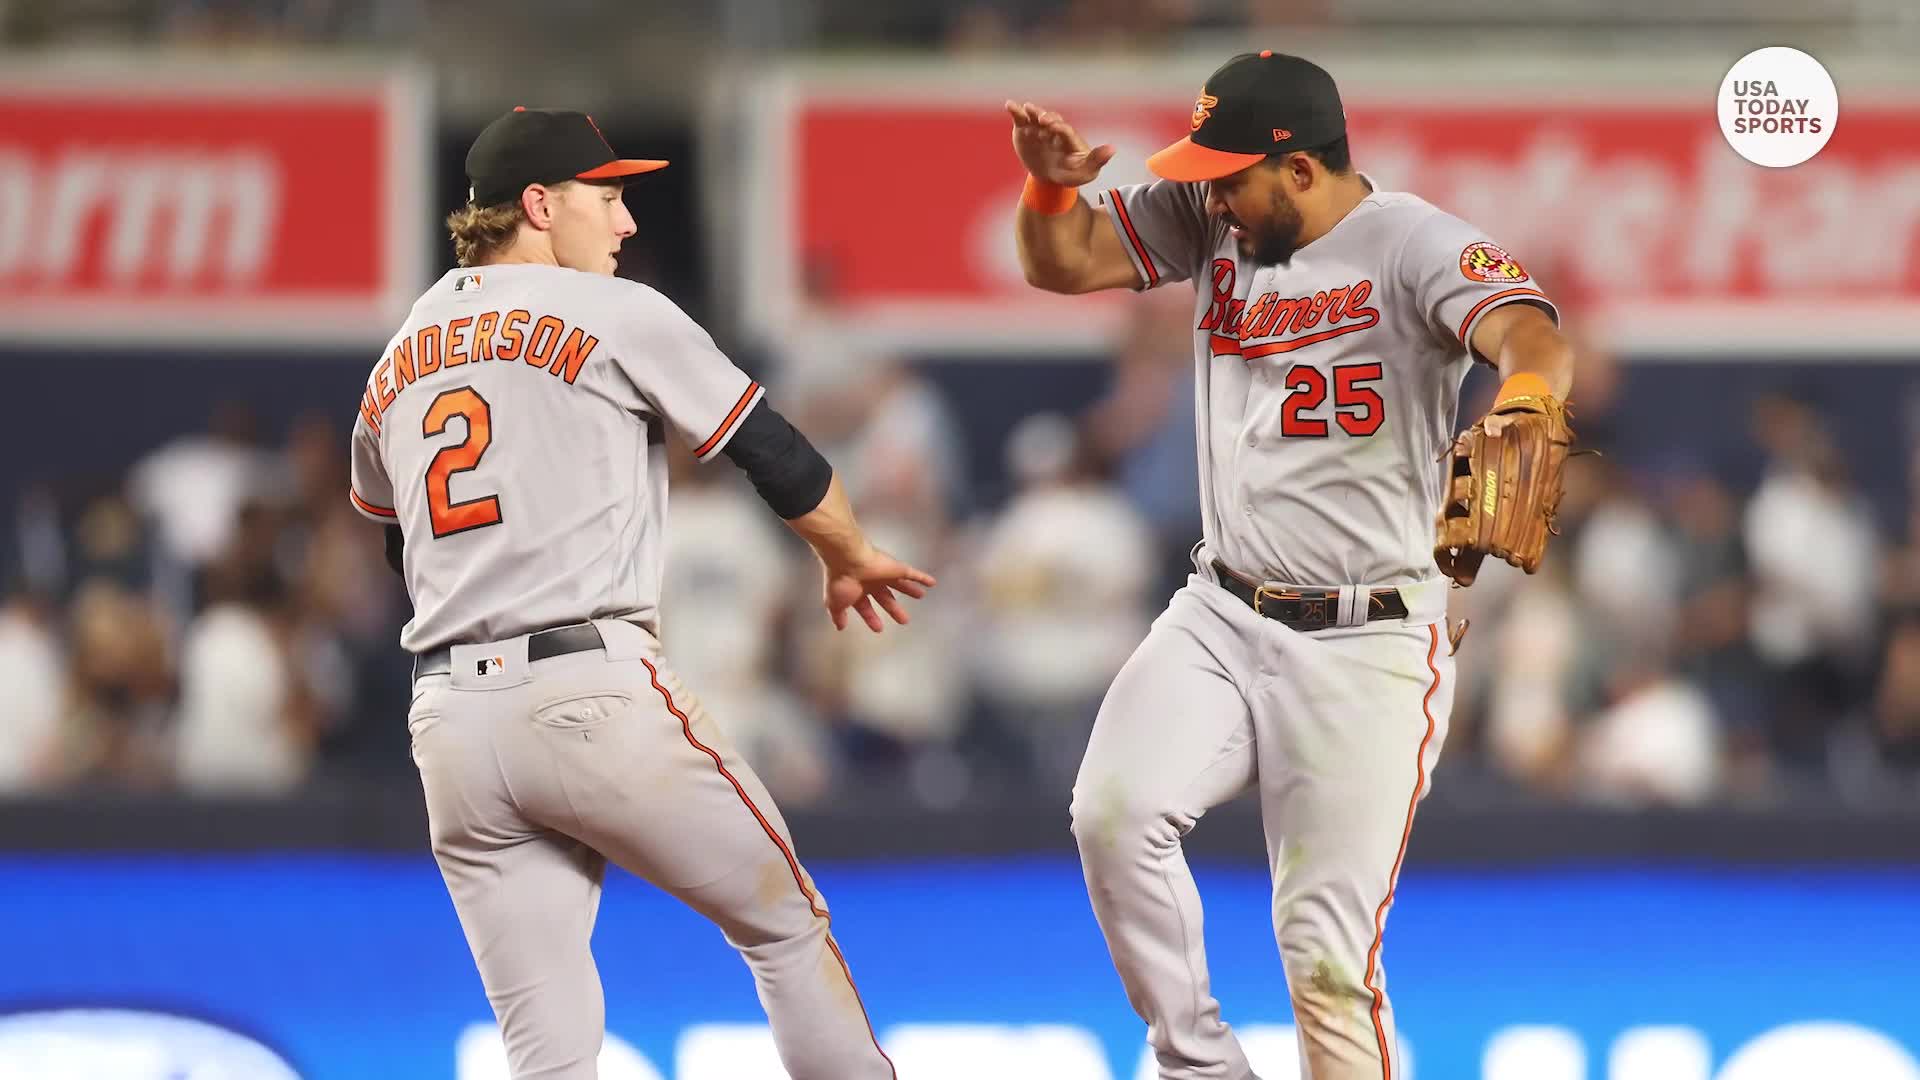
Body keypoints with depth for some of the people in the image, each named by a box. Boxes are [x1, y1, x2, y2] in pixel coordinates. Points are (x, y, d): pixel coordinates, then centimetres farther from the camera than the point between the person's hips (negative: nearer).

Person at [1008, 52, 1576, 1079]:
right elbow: (1063, 262, 10)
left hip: (1366, 652, -5)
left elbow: (1530, 336, -31)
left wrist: (1520, 408, -56)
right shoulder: (1210, 221, 5)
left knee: (1326, 953, -8)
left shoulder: (1414, 245, -14)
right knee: (1114, 811, -20)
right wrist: (1051, 182, -13)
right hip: (1220, 621, 5)